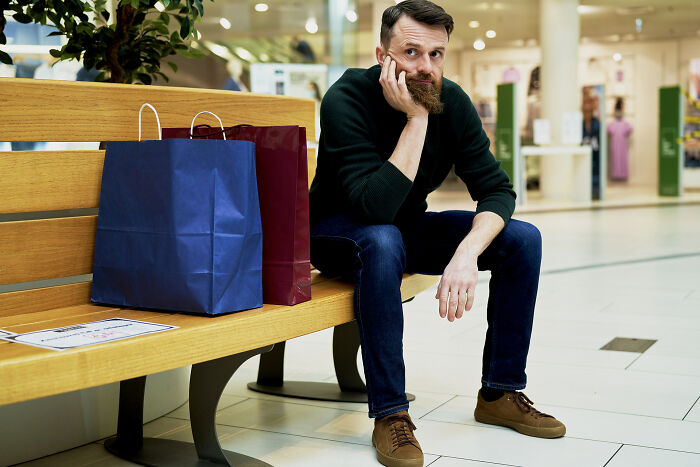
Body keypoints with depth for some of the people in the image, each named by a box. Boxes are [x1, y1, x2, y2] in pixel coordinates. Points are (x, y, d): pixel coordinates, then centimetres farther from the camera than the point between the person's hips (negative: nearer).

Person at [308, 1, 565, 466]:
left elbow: (496, 189, -14)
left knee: (522, 238, -10)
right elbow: (379, 207, -37)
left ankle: (501, 393, 0)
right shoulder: (347, 100, -27)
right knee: (383, 242, -40)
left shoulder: (451, 101, -11)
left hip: (409, 227, 6)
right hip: (340, 233, -5)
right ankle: (390, 414, -28)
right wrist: (416, 118, -37)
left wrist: (467, 253, -32)